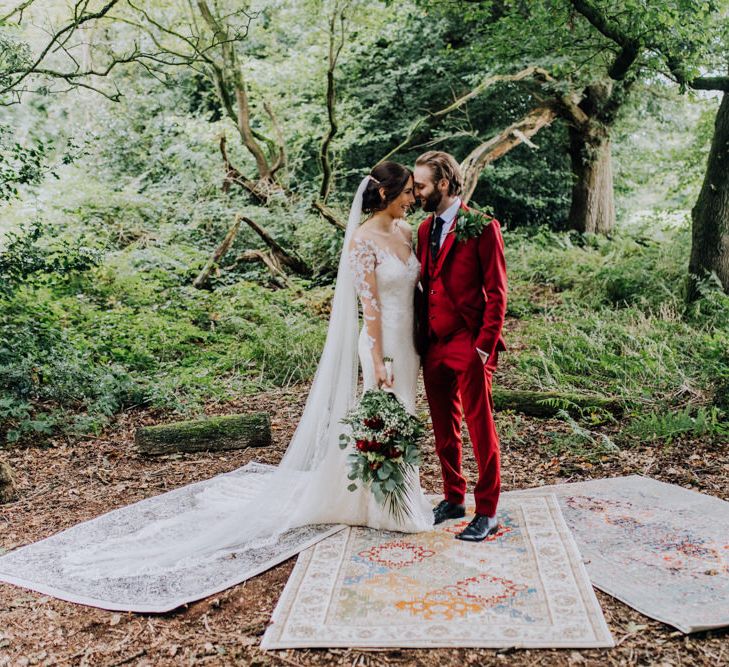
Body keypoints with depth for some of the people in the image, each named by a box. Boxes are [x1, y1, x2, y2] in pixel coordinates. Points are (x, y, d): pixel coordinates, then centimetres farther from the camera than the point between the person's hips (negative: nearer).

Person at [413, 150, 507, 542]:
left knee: (480, 428, 1)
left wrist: (484, 345, -14)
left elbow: (496, 291, -9)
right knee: (444, 429, 14)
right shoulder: (425, 229, 14)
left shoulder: (482, 227, -7)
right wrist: (420, 338, 9)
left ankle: (487, 513, 11)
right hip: (433, 344, 7)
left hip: (469, 345, -7)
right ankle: (453, 499, 28)